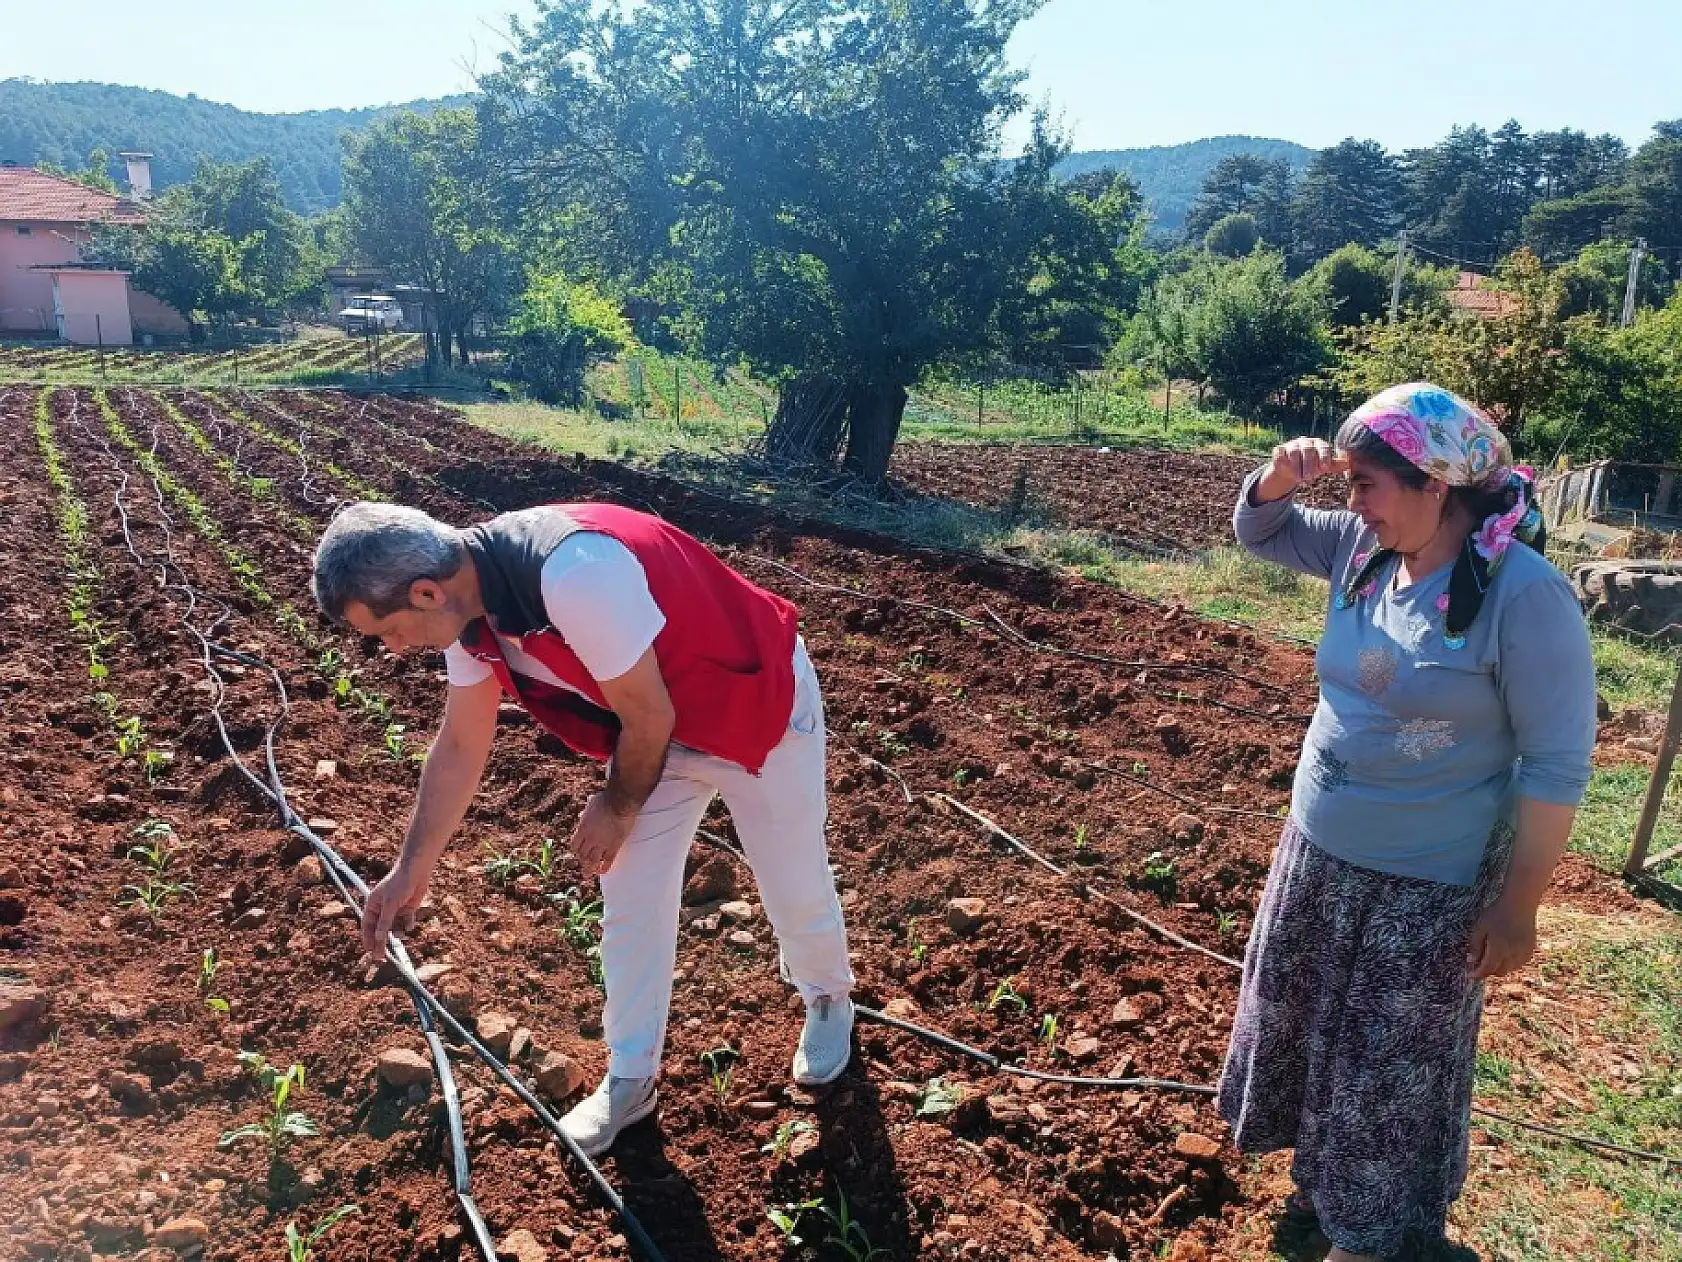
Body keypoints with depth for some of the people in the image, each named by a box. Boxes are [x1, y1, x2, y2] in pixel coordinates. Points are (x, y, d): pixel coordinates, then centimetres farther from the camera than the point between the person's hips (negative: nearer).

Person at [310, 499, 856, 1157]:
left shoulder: (574, 571, -40)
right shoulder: (468, 605, -12)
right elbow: (460, 746, 2)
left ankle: (829, 1000, 42)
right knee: (629, 899, 8)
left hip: (761, 704, -7)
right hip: (655, 728, 7)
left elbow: (648, 715, -27)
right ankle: (630, 1080, 27)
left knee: (796, 888, 11)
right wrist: (410, 871, 8)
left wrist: (619, 809, -9)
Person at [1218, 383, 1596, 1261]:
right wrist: (1283, 476, -11)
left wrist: (1516, 908, -17)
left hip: (1426, 887, -7)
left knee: (1389, 1068, 12)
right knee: (1300, 1028, 23)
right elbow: (1260, 532, 12)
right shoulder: (1363, 550, -4)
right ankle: (1318, 1176, 50)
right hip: (1316, 855, 7)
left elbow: (1556, 764, -19)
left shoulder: (1523, 593, -23)